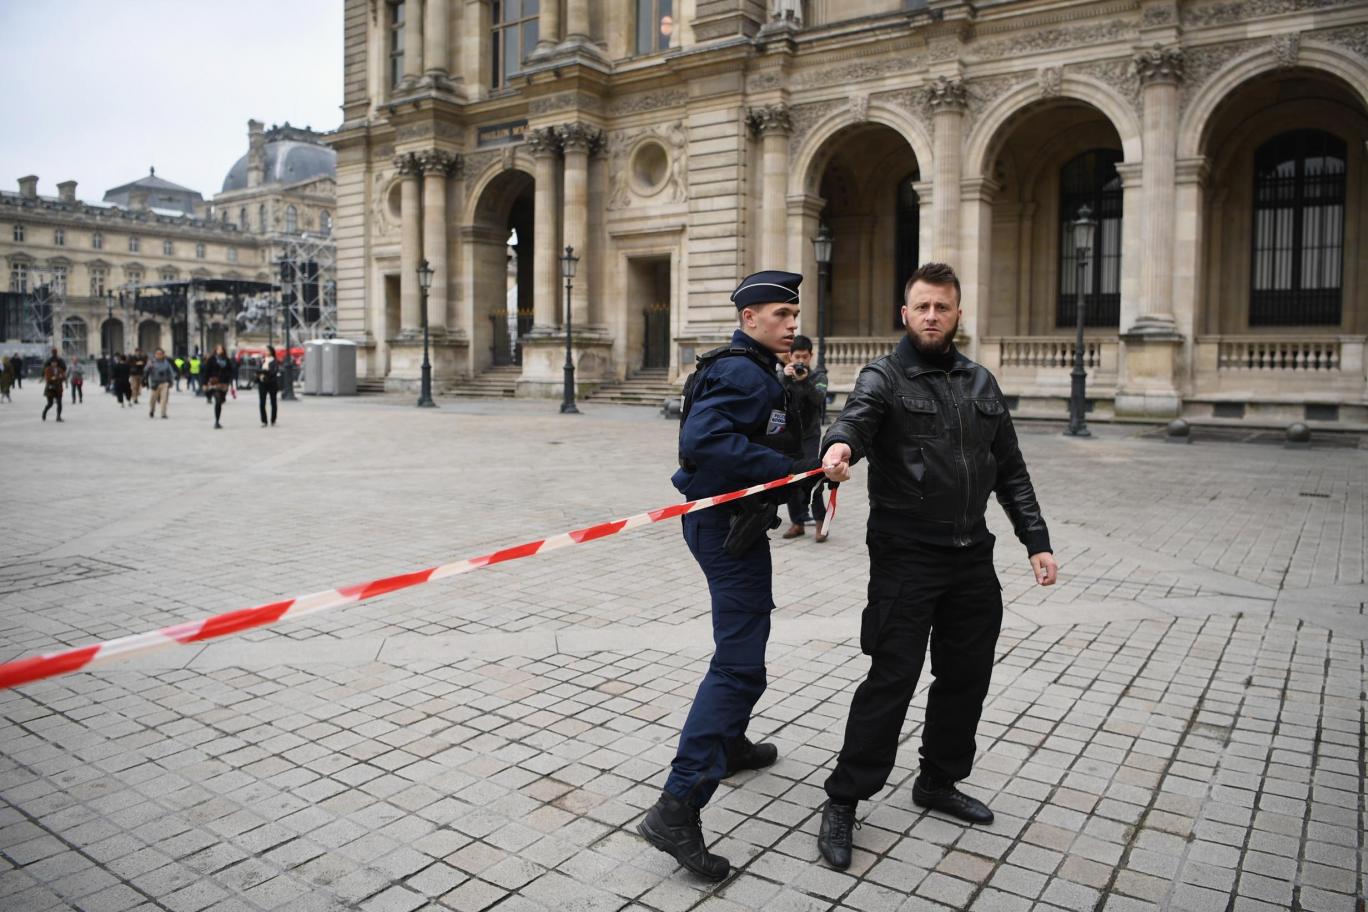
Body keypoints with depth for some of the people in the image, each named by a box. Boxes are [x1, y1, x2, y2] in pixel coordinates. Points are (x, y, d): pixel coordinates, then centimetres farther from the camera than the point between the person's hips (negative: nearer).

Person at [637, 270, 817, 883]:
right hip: (728, 526, -11)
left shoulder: (752, 370, 16)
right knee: (739, 663, -12)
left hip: (729, 521, 11)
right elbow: (702, 439, -32)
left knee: (746, 629, 27)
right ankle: (677, 809, -13)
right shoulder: (744, 374, -18)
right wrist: (789, 468, -31)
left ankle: (728, 744, 45)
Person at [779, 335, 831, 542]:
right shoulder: (784, 374, 6)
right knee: (790, 479, 4)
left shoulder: (818, 375, 2)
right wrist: (785, 378, -25)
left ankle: (820, 521, -4)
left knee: (811, 477, -15)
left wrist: (805, 381, -32)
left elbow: (819, 398, -17)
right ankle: (797, 522, 15)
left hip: (810, 434, -3)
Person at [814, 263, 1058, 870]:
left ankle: (938, 783, 33)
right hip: (906, 557, -6)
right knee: (892, 678, -6)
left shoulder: (981, 384, 13)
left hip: (972, 557, 6)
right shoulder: (884, 378, -4)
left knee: (966, 676, 13)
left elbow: (1010, 471, 16)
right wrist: (840, 445, -52)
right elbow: (858, 414, -28)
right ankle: (843, 801, 7)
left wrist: (1036, 541, 9)